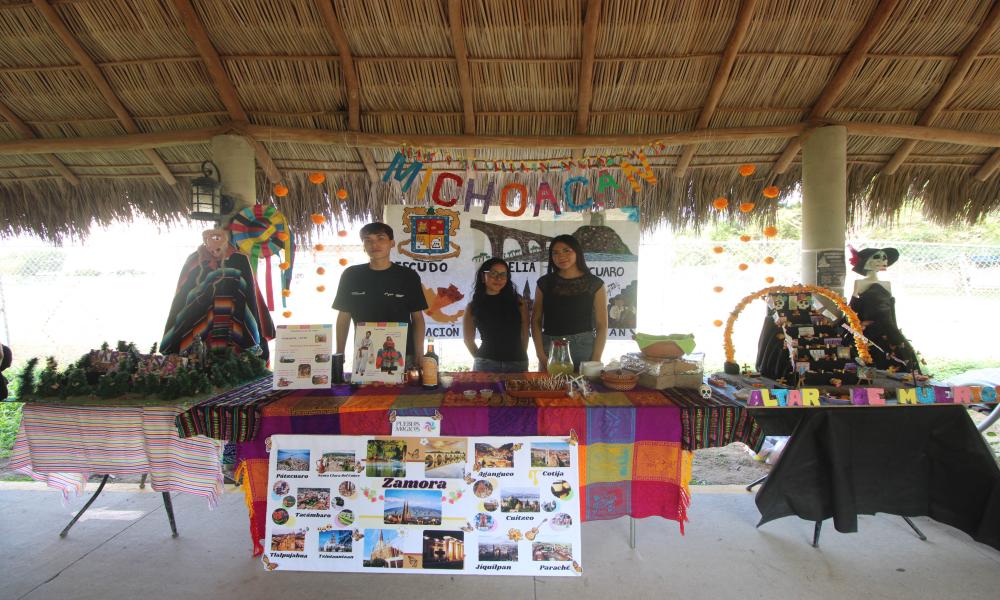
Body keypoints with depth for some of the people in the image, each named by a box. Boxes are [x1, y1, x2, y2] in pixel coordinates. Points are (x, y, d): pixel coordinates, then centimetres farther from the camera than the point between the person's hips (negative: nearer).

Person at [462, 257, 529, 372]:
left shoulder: (518, 302, 3)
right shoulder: (473, 307, 3)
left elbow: (524, 334, 6)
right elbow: (469, 339, 9)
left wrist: (522, 359, 6)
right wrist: (480, 359, 5)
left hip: (517, 363, 1)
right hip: (486, 364, -1)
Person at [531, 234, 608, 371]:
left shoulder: (595, 284, 1)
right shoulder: (545, 282, 5)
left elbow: (602, 325, -1)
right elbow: (536, 320, 4)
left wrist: (596, 360, -9)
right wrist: (540, 355, -7)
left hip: (584, 347, -1)